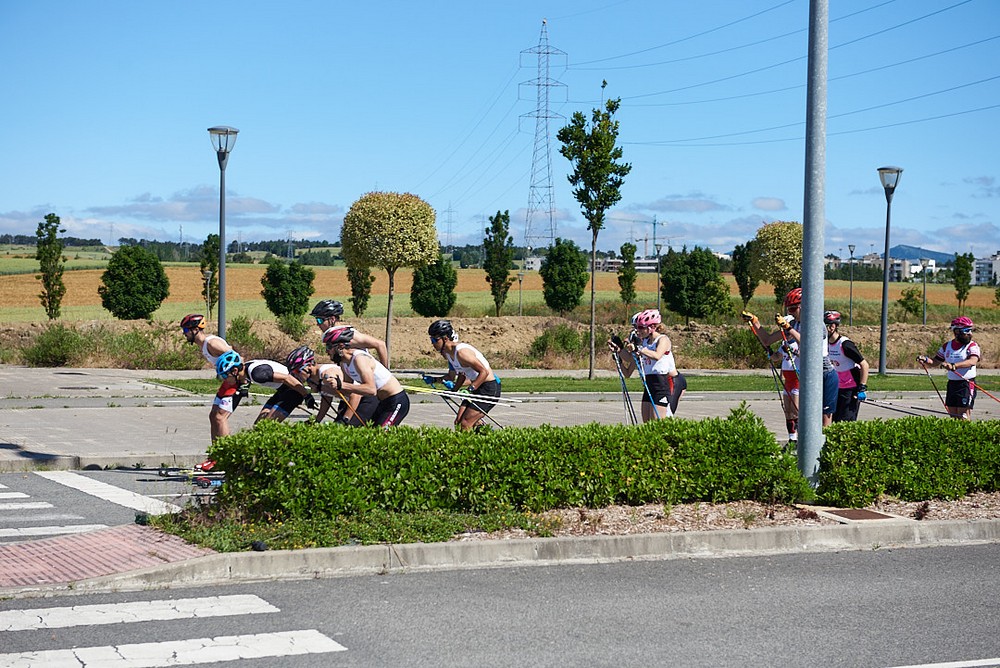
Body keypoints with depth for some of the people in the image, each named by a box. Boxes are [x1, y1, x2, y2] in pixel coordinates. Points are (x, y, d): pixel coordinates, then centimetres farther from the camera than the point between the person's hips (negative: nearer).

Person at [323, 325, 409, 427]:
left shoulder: (359, 359, -24)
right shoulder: (344, 363, 4)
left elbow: (371, 390, -35)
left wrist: (341, 385, -37)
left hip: (397, 402, -10)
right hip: (384, 403, 10)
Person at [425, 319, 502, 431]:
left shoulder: (461, 351, -25)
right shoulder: (447, 353, 5)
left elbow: (484, 372, -26)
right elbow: (452, 376, 18)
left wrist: (470, 389, -28)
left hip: (489, 388, -10)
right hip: (477, 388, 10)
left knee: (465, 425, -12)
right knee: (459, 421, 7)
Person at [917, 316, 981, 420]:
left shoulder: (972, 346, -5)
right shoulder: (947, 346, 11)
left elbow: (973, 361, -24)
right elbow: (934, 362, 16)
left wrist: (953, 365, -38)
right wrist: (925, 360, -8)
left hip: (967, 384, -5)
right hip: (952, 383, 5)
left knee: (964, 418, -10)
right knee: (953, 417, 8)